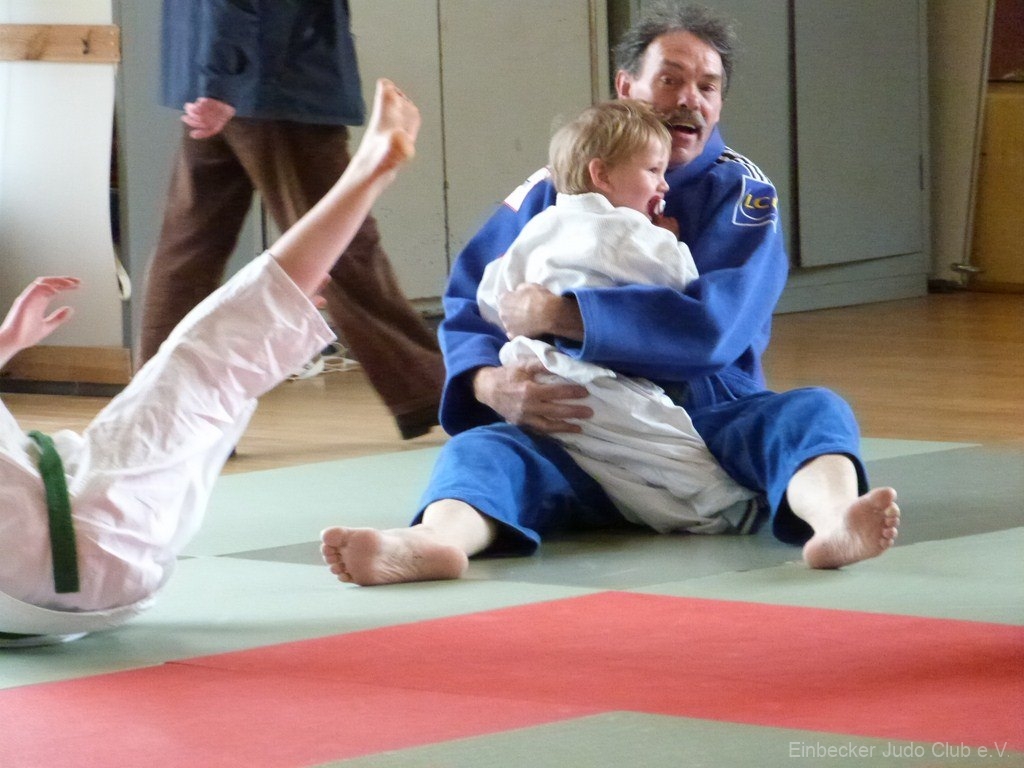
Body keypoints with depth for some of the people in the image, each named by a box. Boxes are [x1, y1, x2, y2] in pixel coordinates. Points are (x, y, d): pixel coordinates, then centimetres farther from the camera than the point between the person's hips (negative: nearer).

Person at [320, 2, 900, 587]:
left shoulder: (742, 193, 1)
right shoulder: (554, 191, 8)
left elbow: (716, 323, -18)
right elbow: (467, 311, 4)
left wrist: (560, 316, -22)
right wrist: (491, 383, -20)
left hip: (712, 420, -1)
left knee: (814, 414, -27)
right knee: (484, 447, -27)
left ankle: (833, 522, -61)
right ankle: (437, 539, -62)